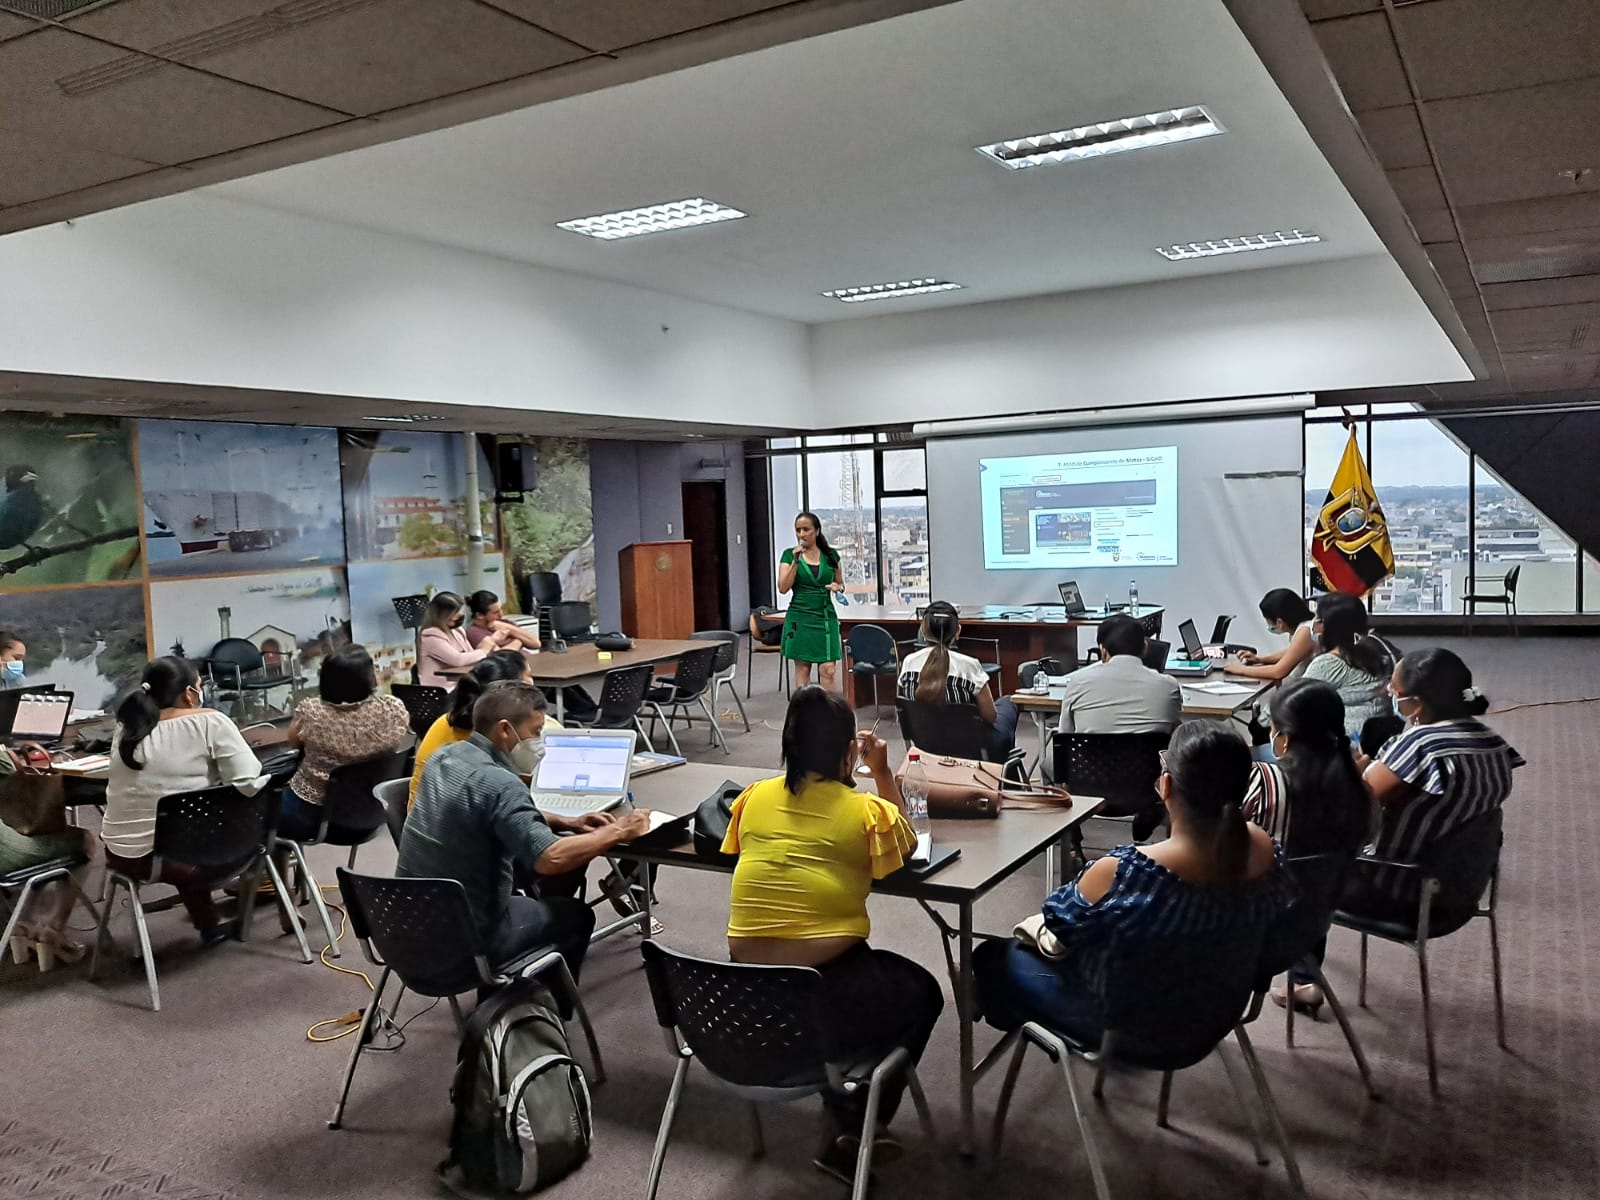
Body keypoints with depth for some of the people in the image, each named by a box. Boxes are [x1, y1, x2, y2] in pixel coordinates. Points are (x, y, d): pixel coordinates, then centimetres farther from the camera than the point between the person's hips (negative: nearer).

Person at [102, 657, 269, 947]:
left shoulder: (126, 728, 6)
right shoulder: (209, 722, -11)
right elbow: (248, 784, -16)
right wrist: (267, 782, 4)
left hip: (123, 855, 6)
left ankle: (208, 925, 38)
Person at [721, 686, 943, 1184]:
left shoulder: (753, 798, 1)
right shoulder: (866, 810, -8)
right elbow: (905, 844, 13)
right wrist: (882, 771, 14)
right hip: (826, 993, -5)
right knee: (921, 993, 27)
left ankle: (841, 1119, 33)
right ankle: (851, 1132, 25)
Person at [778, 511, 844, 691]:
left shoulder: (831, 554, 7)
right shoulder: (789, 555, 1)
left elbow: (840, 584, 18)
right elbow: (783, 588, -7)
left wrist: (837, 587, -5)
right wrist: (795, 561, -14)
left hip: (825, 616, 1)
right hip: (800, 617, -1)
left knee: (829, 669, -6)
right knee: (802, 668, 3)